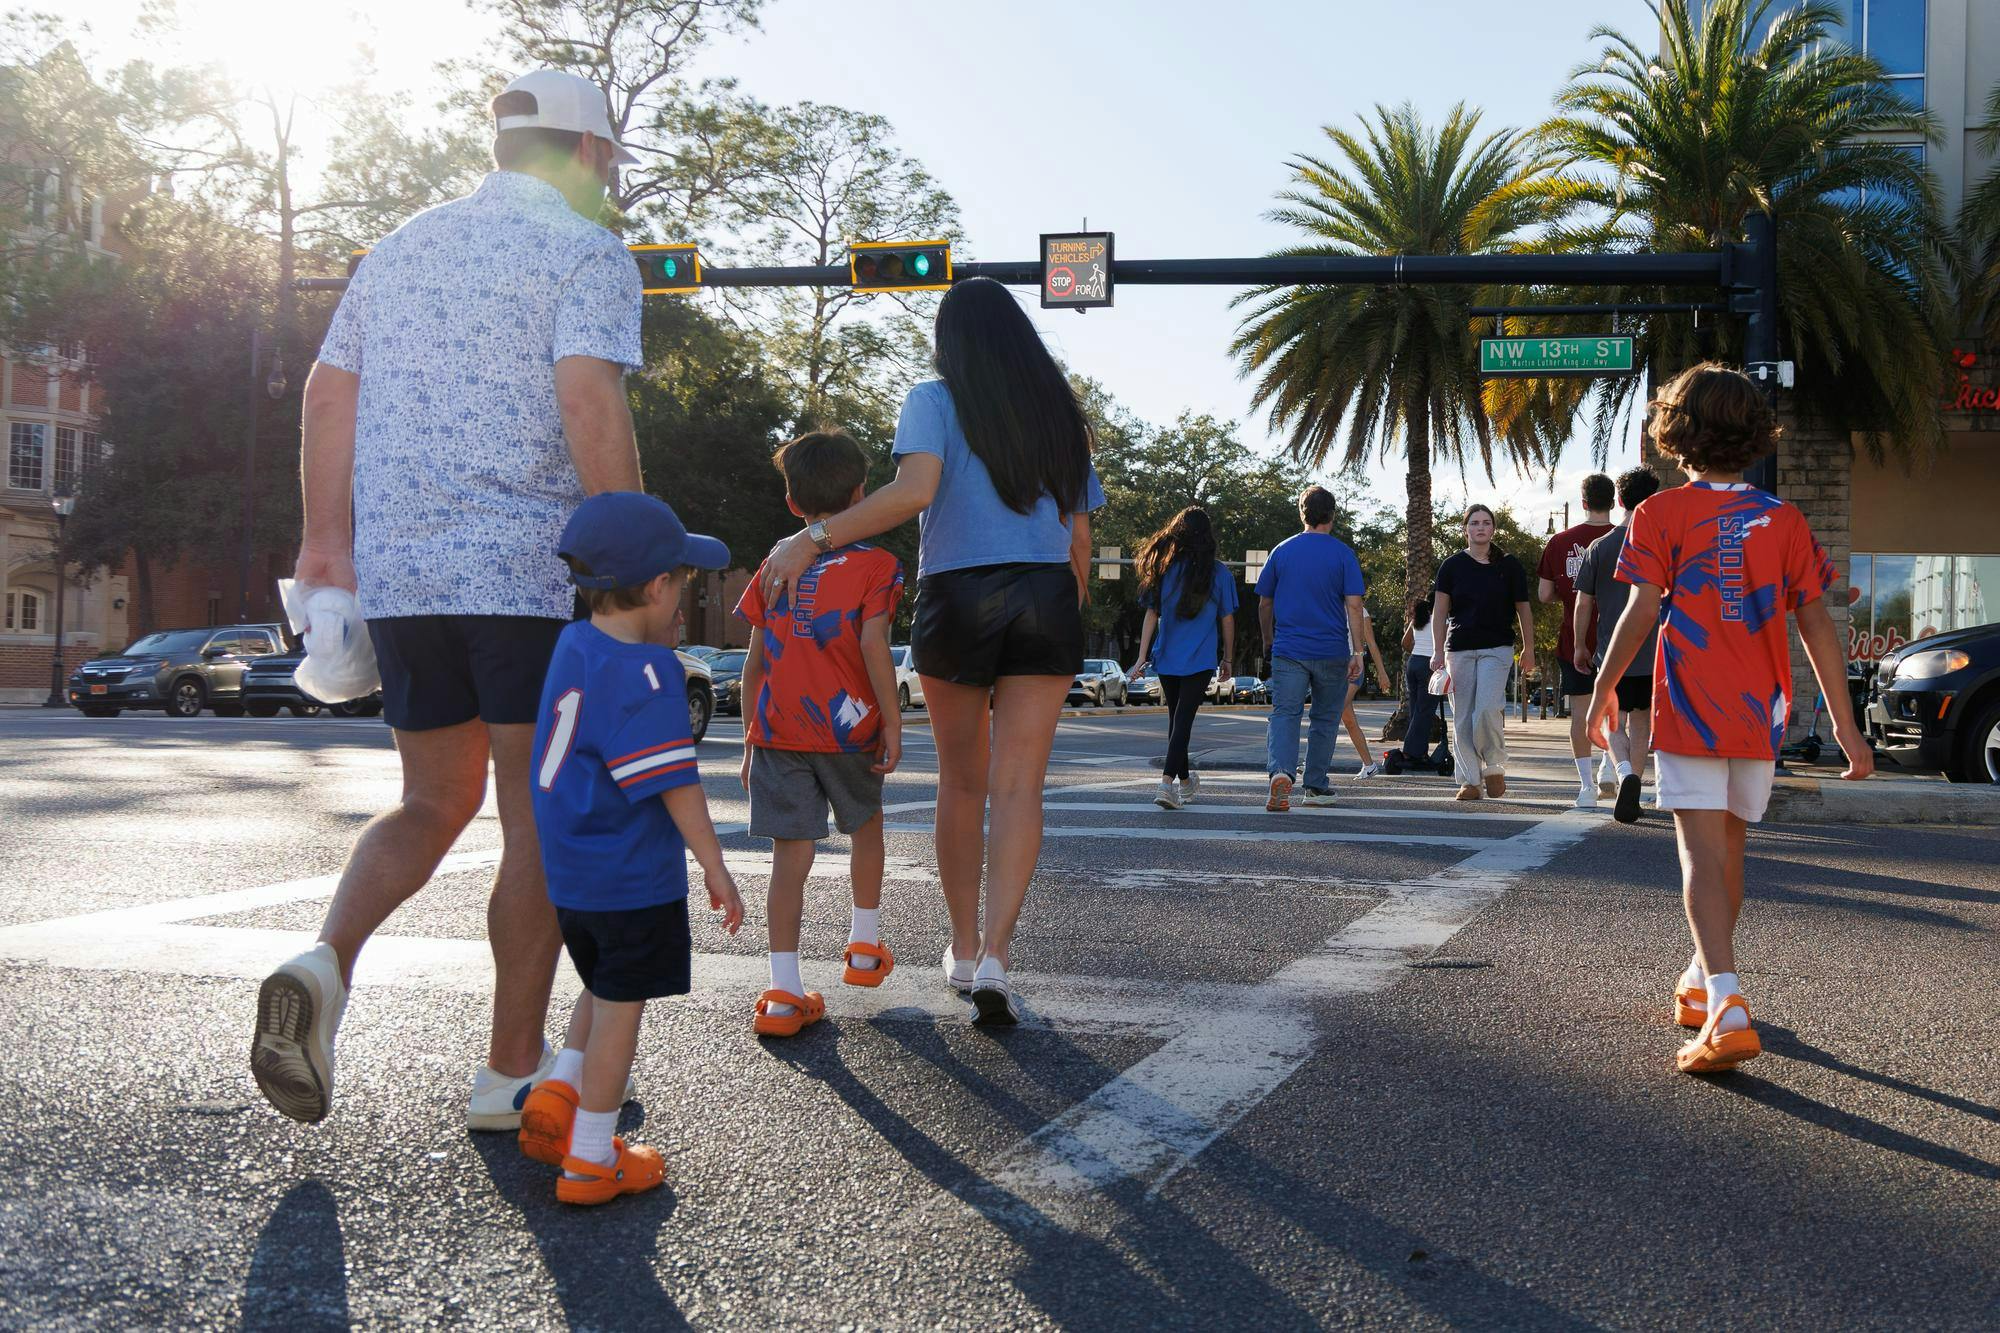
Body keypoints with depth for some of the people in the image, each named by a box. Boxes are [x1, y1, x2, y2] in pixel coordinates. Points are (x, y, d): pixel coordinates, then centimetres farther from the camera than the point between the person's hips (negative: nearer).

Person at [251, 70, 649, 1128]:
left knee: (436, 803, 18)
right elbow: (590, 405, -16)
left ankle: (326, 962, -7)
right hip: (535, 575, -6)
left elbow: (328, 393, 15)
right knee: (540, 823, 4)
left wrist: (327, 537, 18)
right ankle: (513, 1070, 11)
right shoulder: (586, 253, -3)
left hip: (398, 575, 6)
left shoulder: (402, 247, 17)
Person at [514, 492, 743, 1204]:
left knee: (604, 988, 27)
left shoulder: (573, 645, 5)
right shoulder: (646, 671, -20)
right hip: (632, 878, -8)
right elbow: (675, 782, -21)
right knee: (621, 1005, 3)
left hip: (567, 872, 9)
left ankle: (558, 1089, 14)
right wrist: (715, 869, -15)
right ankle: (590, 1158, 11)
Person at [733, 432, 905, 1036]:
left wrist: (750, 740, 17)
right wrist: (892, 723, -7)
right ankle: (865, 946, 34)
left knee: (791, 850, 1)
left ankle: (784, 992, -5)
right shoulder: (873, 565, -1)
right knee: (865, 825, 23)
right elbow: (873, 645, -12)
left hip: (776, 731, 2)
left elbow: (754, 662, 11)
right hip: (847, 729, -2)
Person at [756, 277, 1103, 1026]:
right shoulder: (1060, 415, 14)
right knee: (1019, 787, -4)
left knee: (961, 781, 14)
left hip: (955, 599, -2)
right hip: (1045, 600, 2)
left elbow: (914, 490, -19)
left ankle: (963, 948, 22)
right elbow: (1079, 540, 13)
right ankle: (995, 956, -18)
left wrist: (814, 538, -19)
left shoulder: (935, 402, 1)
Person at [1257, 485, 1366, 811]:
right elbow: (1353, 605, -9)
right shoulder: (1343, 554, -2)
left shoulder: (1282, 551, 5)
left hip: (1288, 650, 1)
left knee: (1284, 714, -6)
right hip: (1332, 651, -1)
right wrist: (1357, 652, -7)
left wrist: (1269, 640, 25)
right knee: (1324, 720, 13)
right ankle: (1314, 787, 20)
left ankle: (1280, 771, -31)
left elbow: (1264, 604, 10)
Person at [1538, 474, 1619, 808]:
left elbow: (1544, 596, 1)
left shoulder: (1559, 543, -1)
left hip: (1574, 639, 0)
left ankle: (1586, 784, 0)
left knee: (1580, 711, 3)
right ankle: (1608, 771, 9)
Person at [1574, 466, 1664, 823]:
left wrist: (1580, 647, 10)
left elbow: (1583, 603, 0)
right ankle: (1630, 796, 15)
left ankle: (1626, 773, -22)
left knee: (1615, 723, 6)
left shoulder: (1599, 548, -1)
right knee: (1641, 722, 14)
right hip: (1653, 654, 1)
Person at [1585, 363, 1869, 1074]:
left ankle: (1727, 1011, -24)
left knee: (1702, 855, -8)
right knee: (1728, 850, 20)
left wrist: (1603, 690, 3)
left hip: (1690, 713, -4)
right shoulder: (1784, 519, 5)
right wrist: (1844, 722, 7)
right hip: (1760, 717, 4)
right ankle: (1703, 982, 38)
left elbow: (1640, 612, -10)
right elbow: (1817, 623, 3)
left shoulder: (1661, 514, -5)